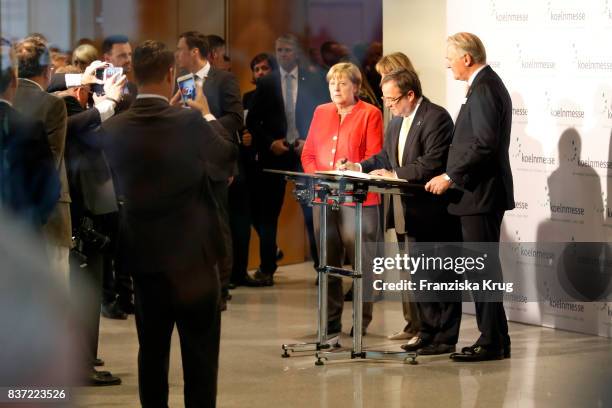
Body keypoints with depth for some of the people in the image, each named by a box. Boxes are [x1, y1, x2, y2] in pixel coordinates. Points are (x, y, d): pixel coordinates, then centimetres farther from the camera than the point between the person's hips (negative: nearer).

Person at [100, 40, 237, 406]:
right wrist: (205, 112, 19)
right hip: (193, 252, -4)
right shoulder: (189, 122, -15)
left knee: (152, 349, 11)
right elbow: (230, 151, 2)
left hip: (143, 252, 4)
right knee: (200, 350, 3)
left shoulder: (113, 129, -5)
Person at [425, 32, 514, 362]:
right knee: (483, 269, 12)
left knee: (484, 269, -7)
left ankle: (493, 343, -4)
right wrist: (453, 174, 17)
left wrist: (450, 177, -18)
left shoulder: (484, 89, -15)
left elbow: (485, 144, -23)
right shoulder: (488, 84, 17)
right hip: (482, 193, 10)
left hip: (481, 196, -10)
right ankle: (492, 338, 16)